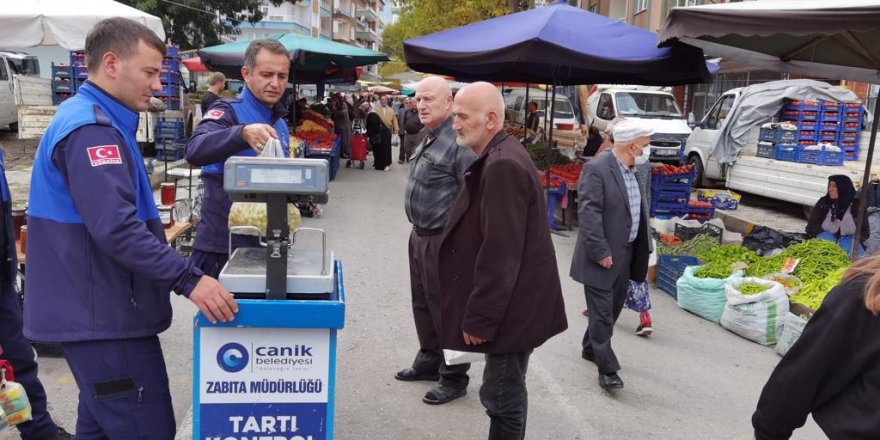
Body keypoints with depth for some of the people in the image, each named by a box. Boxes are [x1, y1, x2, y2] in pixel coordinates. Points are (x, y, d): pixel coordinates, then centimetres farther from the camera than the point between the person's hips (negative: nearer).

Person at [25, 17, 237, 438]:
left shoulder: (88, 120, 15)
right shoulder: (91, 130, -19)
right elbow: (115, 229, -28)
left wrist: (158, 232, 22)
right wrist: (188, 278, -28)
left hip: (96, 310, 11)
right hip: (104, 316, -11)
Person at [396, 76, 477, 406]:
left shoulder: (459, 142, -19)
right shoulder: (428, 139, 12)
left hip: (443, 240, -10)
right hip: (420, 235, 10)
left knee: (445, 308, 1)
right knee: (422, 302, 20)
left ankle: (454, 378, 15)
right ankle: (429, 361, 37)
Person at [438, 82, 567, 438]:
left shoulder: (503, 166, -21)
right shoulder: (498, 158, 13)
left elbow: (500, 253, -25)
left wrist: (480, 317, -19)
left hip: (511, 308, -10)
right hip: (510, 304, 10)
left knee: (501, 397, -1)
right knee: (507, 393, 20)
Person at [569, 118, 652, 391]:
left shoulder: (633, 170, 10)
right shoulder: (596, 169, -16)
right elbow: (589, 214, -21)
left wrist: (642, 251, 13)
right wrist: (601, 252, -22)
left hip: (626, 254, 9)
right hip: (603, 256, -9)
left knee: (614, 308, 19)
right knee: (602, 313, -2)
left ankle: (591, 349, 38)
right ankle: (607, 369, 6)